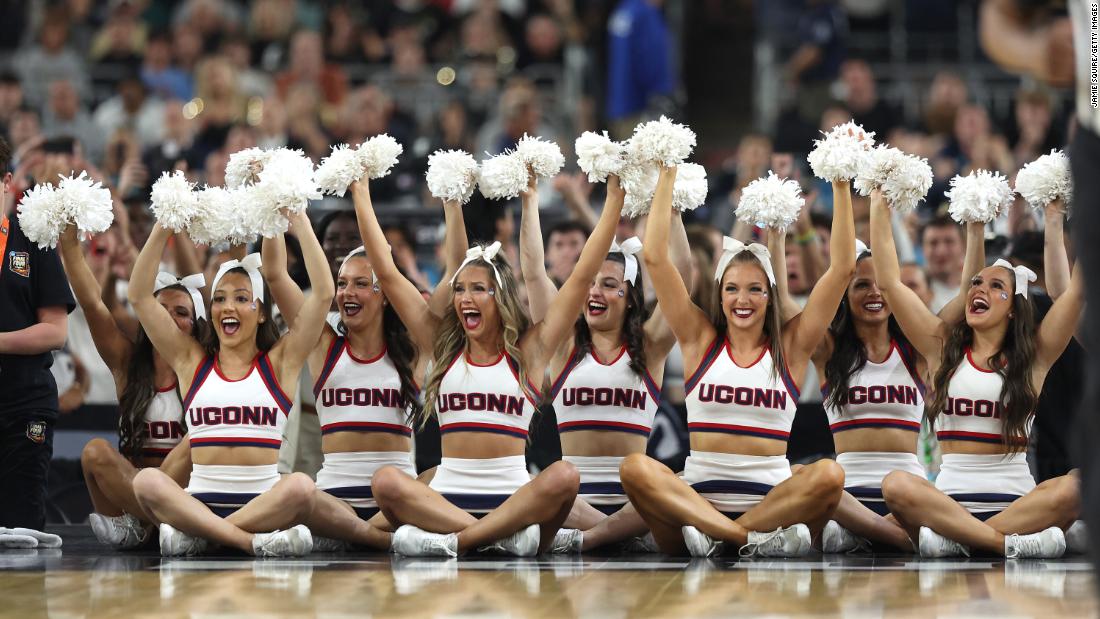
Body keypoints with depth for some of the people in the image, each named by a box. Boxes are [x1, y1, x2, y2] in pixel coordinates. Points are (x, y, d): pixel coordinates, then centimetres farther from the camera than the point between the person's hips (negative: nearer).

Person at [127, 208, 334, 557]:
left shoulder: (279, 362, 12)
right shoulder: (192, 361, 15)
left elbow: (323, 293, 2)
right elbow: (139, 296, 9)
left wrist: (301, 226, 2)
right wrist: (163, 228, 3)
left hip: (263, 503, 0)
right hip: (200, 499, 0)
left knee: (301, 488, -34)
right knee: (147, 481, -31)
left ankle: (196, 534, -27)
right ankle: (253, 541, -37)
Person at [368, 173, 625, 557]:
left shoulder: (528, 352, 8)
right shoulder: (444, 349, 13)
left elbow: (582, 276, 5)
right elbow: (388, 274, 13)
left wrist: (615, 198, 2)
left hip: (513, 498, -1)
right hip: (446, 498, 1)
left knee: (563, 476, -34)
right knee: (387, 482, -30)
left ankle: (452, 540, -33)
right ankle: (502, 535, -34)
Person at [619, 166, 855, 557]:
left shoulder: (790, 347, 11)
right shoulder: (701, 340, 12)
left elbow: (842, 268, 6)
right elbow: (655, 258, 6)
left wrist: (841, 187, 2)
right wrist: (667, 176, 4)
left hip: (772, 501, 0)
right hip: (697, 499, 0)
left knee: (828, 474, -31)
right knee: (636, 469, -30)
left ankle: (712, 535, -31)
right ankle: (758, 539, -38)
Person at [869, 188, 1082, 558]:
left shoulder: (1034, 354, 10)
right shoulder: (943, 348, 13)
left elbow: (1078, 290, 2)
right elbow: (889, 283, 9)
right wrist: (879, 207, 8)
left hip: (1016, 500, 0)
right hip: (950, 496, 0)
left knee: (1076, 487, -32)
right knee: (897, 485, -32)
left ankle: (953, 538, -32)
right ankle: (1014, 543, -36)